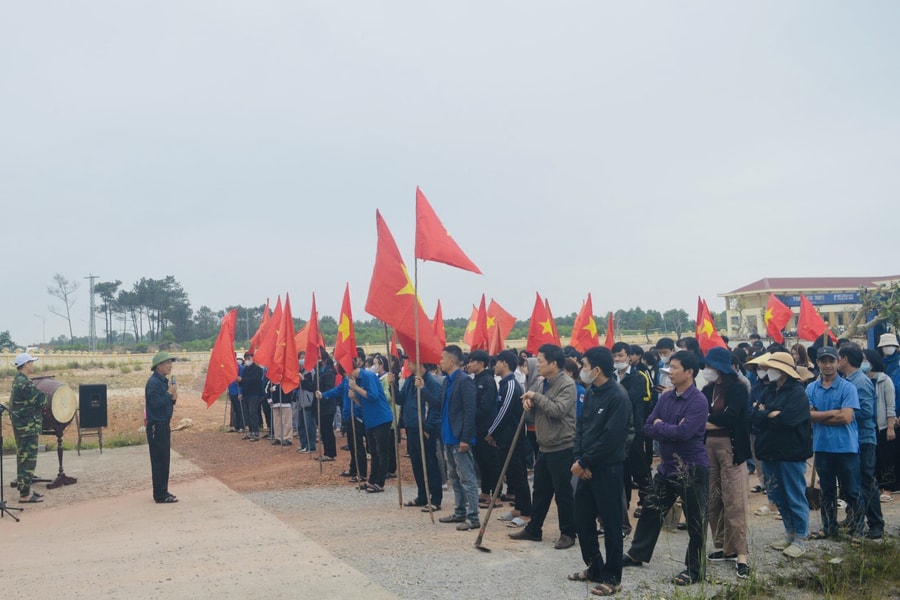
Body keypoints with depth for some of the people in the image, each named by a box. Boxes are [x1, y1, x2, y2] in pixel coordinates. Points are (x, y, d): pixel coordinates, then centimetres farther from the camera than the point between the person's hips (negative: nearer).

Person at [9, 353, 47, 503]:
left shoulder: (18, 381, 13)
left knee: (24, 458, 15)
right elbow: (41, 400, -18)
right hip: (28, 427, -11)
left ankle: (25, 489, 22)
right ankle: (25, 494, -4)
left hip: (22, 426, 11)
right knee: (28, 459, -7)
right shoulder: (24, 383, -20)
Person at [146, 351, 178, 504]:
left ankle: (162, 492, 21)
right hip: (156, 427, -9)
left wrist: (173, 398, 0)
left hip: (164, 425, 9)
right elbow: (155, 403, -24)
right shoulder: (153, 382, -15)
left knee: (164, 460, 13)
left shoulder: (164, 381, 13)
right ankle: (160, 495, 1)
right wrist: (169, 393, -18)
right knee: (159, 461, -5)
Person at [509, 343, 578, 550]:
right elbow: (538, 409, 19)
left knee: (563, 493, 1)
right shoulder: (543, 384, 11)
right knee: (540, 491, 16)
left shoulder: (567, 385, -15)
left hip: (561, 448, -8)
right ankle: (533, 529, 26)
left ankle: (568, 533, 13)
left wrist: (536, 396, -18)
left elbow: (558, 409, -28)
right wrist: (529, 403, -3)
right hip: (544, 446, 8)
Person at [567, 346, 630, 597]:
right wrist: (577, 458, -5)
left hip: (607, 470, -8)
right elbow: (580, 426, 9)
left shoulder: (618, 397, -17)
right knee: (583, 520, 16)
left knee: (611, 524, 3)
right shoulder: (590, 392, 8)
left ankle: (612, 578, 15)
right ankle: (594, 568, 32)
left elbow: (610, 438, -21)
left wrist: (584, 461, -15)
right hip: (586, 468, 8)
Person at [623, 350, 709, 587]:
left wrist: (660, 425, -11)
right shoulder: (665, 397, 5)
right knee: (651, 511, 18)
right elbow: (648, 428, 1)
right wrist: (671, 430, -16)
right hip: (667, 465, 8)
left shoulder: (698, 400, -17)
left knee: (695, 521, 5)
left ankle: (695, 569, 19)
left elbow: (683, 432, -27)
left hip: (692, 468, -8)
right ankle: (637, 554, 34)